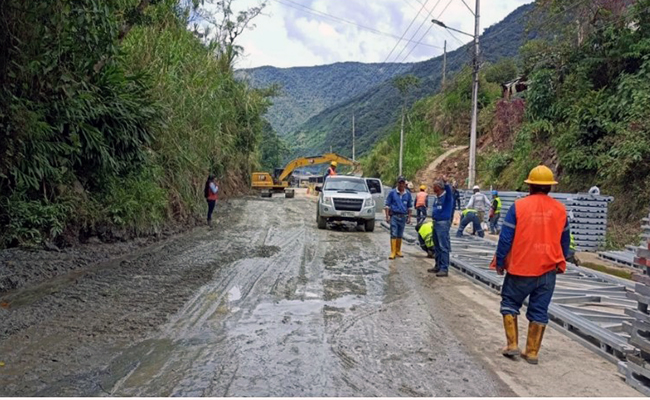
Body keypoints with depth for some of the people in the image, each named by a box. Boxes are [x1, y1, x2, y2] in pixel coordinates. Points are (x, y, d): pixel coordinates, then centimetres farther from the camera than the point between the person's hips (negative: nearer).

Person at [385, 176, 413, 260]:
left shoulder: (408, 194, 6)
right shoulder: (392, 192, -2)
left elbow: (409, 207, 13)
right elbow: (387, 205, -1)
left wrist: (409, 217, 9)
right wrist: (387, 216, -6)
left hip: (403, 217, 3)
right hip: (394, 216, -3)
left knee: (400, 235, 10)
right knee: (393, 234, -7)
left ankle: (398, 251, 20)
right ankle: (393, 252, -7)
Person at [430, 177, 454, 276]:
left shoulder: (447, 196, -8)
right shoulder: (437, 197, 14)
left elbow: (449, 191, -30)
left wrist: (446, 183, -48)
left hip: (443, 223, -9)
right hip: (436, 223, 9)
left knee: (443, 247, -8)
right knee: (437, 246, 14)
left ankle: (444, 269, -6)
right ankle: (438, 266, 24)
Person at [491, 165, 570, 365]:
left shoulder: (519, 206, -10)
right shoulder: (560, 209, 2)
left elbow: (506, 237, -9)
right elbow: (565, 241, 12)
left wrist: (500, 262, 0)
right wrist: (561, 263, 25)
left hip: (520, 267, -3)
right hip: (548, 269, 3)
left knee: (510, 303, 14)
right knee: (539, 311, 10)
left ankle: (512, 344, 12)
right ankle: (532, 352, 16)